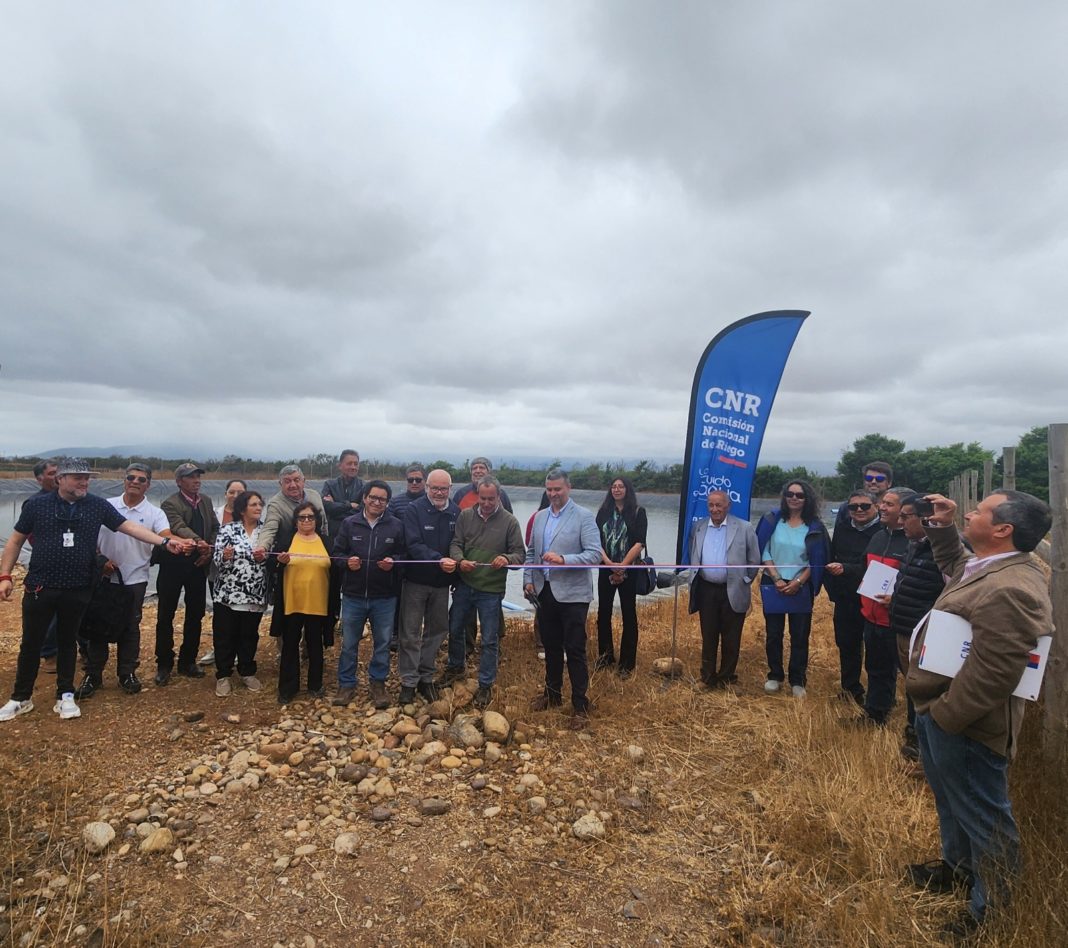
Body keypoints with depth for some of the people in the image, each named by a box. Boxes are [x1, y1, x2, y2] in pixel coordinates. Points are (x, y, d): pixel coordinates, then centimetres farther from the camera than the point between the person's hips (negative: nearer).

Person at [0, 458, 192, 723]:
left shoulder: (97, 505, -1)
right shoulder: (37, 504, -2)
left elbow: (130, 527, -4)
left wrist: (165, 542, -14)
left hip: (78, 589, 1)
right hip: (40, 587, -1)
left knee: (68, 641, 13)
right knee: (31, 643, 9)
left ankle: (65, 696, 24)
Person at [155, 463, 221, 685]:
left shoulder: (206, 501, 9)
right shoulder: (170, 504, -11)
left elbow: (216, 528, 11)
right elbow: (179, 528, -28)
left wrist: (209, 550, -5)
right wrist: (198, 542, -46)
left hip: (199, 565, 5)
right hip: (174, 564, -5)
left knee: (195, 614, 11)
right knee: (166, 615, 5)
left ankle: (188, 661, 23)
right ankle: (164, 664, 17)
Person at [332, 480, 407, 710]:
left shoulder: (396, 526, -2)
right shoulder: (349, 523, 0)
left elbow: (404, 555, 4)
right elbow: (337, 553, 5)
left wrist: (393, 562, -16)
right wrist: (347, 561, -15)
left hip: (384, 597, 0)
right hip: (353, 595, 0)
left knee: (382, 642, 10)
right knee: (349, 643, 11)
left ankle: (378, 683, 27)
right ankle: (346, 684, 26)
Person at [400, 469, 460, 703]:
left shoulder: (456, 513, 0)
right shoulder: (414, 510, -10)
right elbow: (413, 544, -20)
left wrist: (455, 562, -9)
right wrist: (439, 560, -31)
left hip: (442, 583, 4)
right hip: (416, 581, -3)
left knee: (437, 630, 13)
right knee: (411, 633, 4)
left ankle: (426, 677, 27)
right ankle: (409, 681, 16)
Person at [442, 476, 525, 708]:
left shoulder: (510, 522, -7)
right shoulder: (465, 516, -1)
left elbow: (520, 554, -6)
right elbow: (455, 544, -1)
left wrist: (507, 559, -28)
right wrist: (460, 560, -22)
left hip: (491, 590, -3)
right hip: (464, 585, 3)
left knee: (489, 640, 6)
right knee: (455, 628, 20)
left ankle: (486, 684, 23)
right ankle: (456, 667, 46)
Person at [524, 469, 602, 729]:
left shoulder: (584, 517, -9)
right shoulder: (540, 516, 10)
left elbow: (595, 554, -17)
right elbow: (531, 552, 17)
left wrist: (563, 559, -28)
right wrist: (528, 579, 7)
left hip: (572, 594, -5)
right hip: (545, 591, 6)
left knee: (575, 649, 0)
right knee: (551, 646, 17)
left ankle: (580, 705, 12)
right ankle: (552, 693, 33)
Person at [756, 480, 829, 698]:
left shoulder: (814, 527, 0)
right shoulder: (772, 520, -1)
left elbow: (816, 561, 0)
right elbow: (764, 552, -1)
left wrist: (798, 582, -10)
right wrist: (776, 579, -10)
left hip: (800, 588, 0)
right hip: (773, 586, 0)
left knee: (799, 636, 4)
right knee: (773, 634, 7)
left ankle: (797, 681, 17)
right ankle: (775, 676, 21)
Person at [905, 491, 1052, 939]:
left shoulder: (1009, 590, -30)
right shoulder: (985, 565, 4)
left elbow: (990, 674, -31)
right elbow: (953, 565, 29)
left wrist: (944, 716, -22)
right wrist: (942, 529, 15)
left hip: (964, 725, -10)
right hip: (938, 709, 10)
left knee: (983, 817, 10)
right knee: (952, 802, 29)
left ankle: (991, 908, 29)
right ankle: (957, 865, 50)